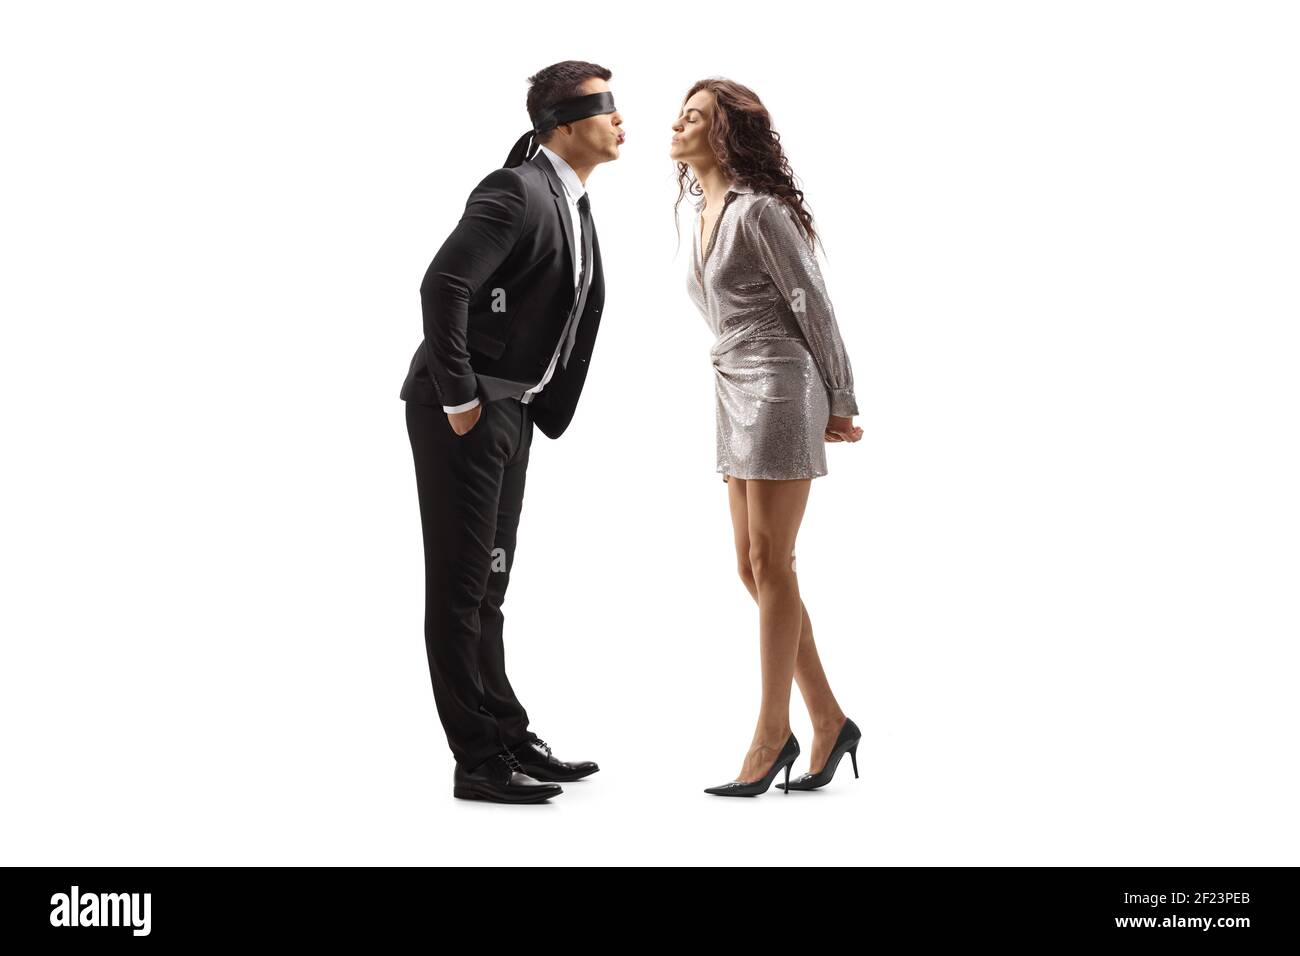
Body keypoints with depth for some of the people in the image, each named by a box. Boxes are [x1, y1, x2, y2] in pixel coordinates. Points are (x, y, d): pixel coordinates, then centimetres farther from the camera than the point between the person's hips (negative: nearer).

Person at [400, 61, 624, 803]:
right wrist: (460, 400, -21)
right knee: (461, 587, -2)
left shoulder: (574, 204, 12)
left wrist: (537, 407, 14)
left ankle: (508, 739, 24)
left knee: (488, 585, 15)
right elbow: (443, 285, -26)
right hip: (464, 412, -9)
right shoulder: (517, 191, -17)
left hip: (511, 411, 9)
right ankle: (479, 761, 4)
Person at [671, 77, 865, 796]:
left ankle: (772, 732, 4)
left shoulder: (759, 210, -11)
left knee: (771, 568, -4)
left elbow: (814, 308, -9)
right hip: (737, 396, 9)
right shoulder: (704, 217, 16)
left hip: (778, 389, -9)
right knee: (755, 571, 8)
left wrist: (840, 406, -4)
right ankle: (829, 722, 16)